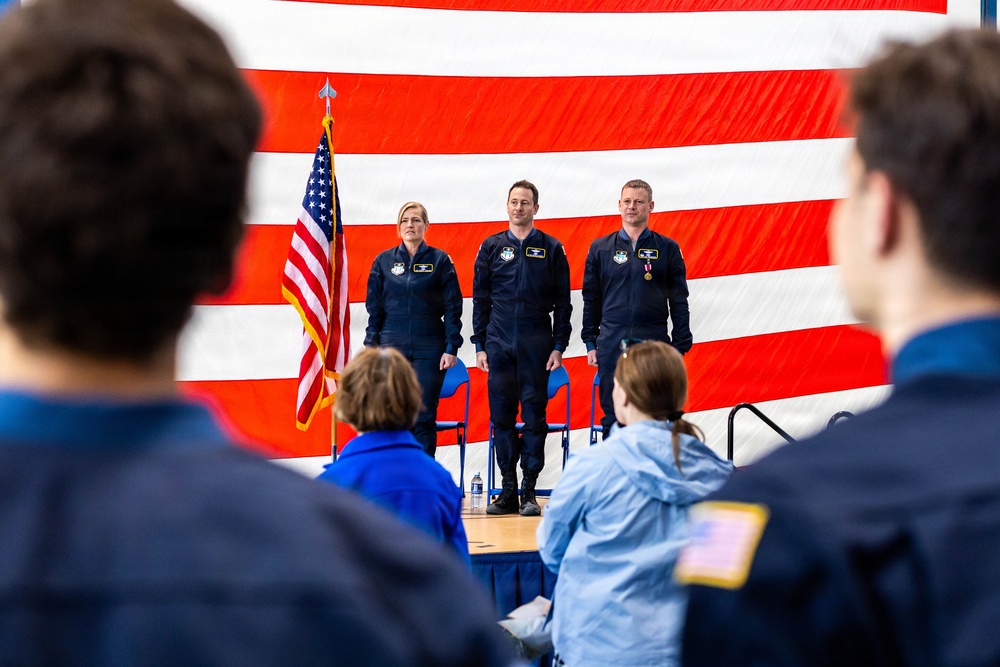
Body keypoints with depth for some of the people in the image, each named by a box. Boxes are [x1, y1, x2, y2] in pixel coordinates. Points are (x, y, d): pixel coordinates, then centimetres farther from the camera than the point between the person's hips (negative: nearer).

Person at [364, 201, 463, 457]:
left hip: (429, 349, -2)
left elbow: (453, 308, 1)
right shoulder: (384, 261, 7)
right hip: (392, 347, 2)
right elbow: (374, 307, 9)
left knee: (424, 416, -1)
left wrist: (451, 348, -5)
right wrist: (372, 345, 2)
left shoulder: (440, 261, 2)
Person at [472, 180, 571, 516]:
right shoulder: (492, 247, 8)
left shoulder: (551, 249, 4)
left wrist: (558, 346, -3)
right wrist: (480, 345, 3)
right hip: (499, 344, 2)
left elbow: (562, 303, 5)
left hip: (536, 345, -1)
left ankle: (529, 491, 3)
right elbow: (480, 299, 9)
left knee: (534, 416, -1)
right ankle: (508, 491, 9)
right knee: (501, 416, 2)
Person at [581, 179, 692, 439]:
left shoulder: (667, 249, 5)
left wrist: (680, 346, 0)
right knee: (613, 416, 4)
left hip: (654, 343, -1)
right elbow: (591, 298, 11)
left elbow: (679, 301, 6)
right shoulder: (600, 248, 8)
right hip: (611, 345, 1)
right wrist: (590, 343, 6)